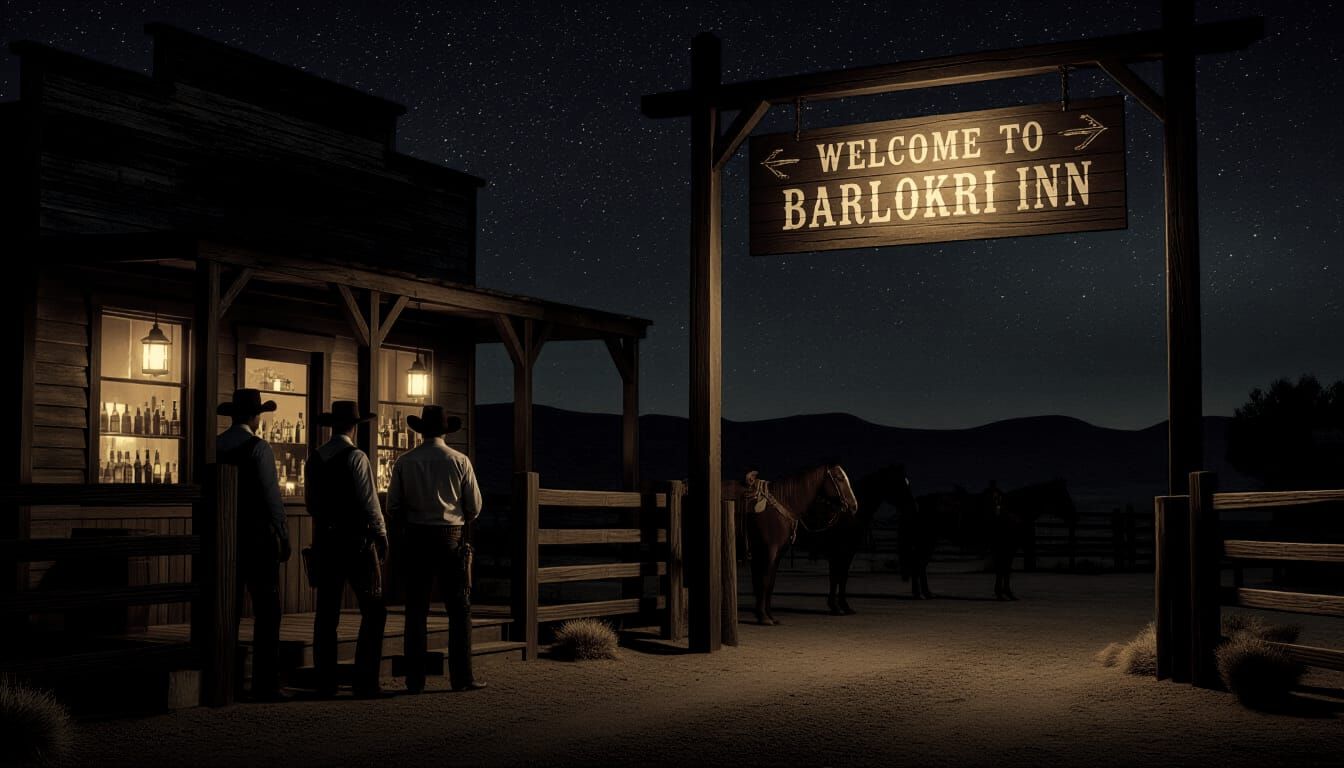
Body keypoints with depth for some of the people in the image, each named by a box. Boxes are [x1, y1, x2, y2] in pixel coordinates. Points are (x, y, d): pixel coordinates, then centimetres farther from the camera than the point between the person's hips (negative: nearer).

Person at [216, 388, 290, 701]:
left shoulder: (213, 446, 5)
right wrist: (283, 537, -5)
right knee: (266, 611, -2)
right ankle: (265, 684, -4)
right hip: (258, 537, -6)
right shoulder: (258, 447, -11)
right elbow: (271, 497, -12)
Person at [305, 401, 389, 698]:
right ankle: (365, 681, -6)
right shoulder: (356, 457, -11)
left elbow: (310, 503, 14)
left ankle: (325, 682, 10)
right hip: (356, 540, -6)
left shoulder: (314, 460, 6)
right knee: (373, 610, 0)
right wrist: (381, 535, -1)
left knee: (326, 612, 9)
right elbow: (369, 502, -12)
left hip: (324, 540, 6)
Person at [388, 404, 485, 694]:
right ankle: (461, 677, 1)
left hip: (416, 539, 2)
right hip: (451, 538, -1)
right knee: (459, 610, 4)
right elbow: (474, 506, 1)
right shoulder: (459, 461, -2)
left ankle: (415, 679, 5)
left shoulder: (405, 461, 1)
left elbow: (393, 507, 1)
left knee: (416, 610, 5)